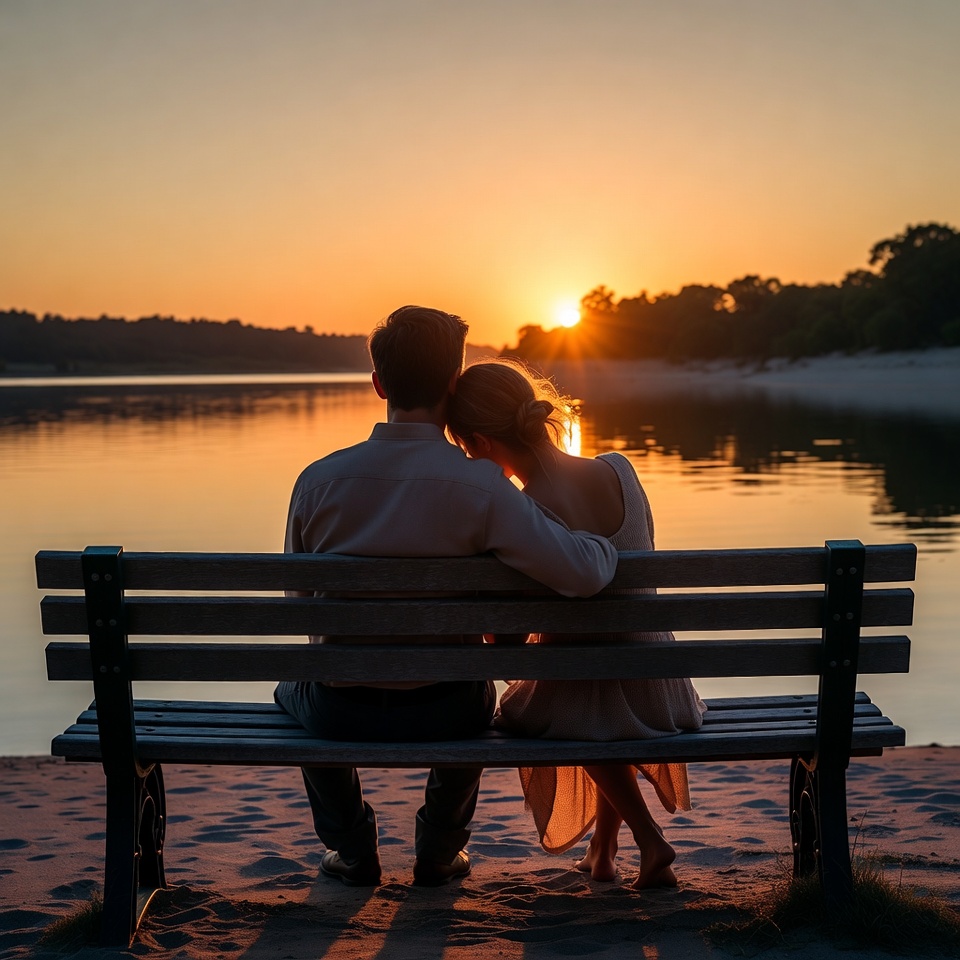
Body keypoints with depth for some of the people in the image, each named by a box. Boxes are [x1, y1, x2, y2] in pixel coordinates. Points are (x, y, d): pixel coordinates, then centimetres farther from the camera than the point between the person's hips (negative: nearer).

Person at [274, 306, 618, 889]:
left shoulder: (319, 480, -11)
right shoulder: (482, 487, -18)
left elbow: (300, 598, 2)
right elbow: (581, 575, -23)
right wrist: (609, 549, 2)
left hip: (343, 714, 1)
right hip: (445, 715, 0)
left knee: (296, 690, 37)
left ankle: (352, 852, 43)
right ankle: (440, 851, 43)